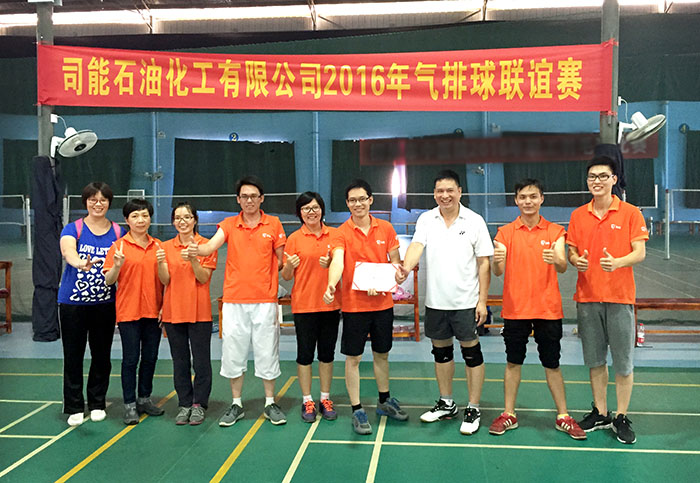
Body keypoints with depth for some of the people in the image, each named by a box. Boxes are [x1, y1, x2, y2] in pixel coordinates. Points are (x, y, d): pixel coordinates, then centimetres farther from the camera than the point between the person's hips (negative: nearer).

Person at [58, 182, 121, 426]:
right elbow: (67, 251, -28)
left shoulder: (118, 232, 4)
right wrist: (80, 263, -48)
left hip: (105, 303, 2)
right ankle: (74, 407, 17)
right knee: (73, 355, 4)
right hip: (73, 302, -2)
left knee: (102, 354, 9)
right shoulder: (73, 228, -5)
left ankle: (97, 403, 25)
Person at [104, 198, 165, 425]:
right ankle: (129, 404, 11)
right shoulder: (119, 246, -4)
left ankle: (145, 398, 25)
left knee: (150, 357, 11)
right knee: (131, 358, 1)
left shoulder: (158, 246, 7)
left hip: (153, 311, 4)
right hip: (129, 311, -4)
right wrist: (117, 266, -24)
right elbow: (109, 281, -5)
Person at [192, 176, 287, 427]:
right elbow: (212, 246, -14)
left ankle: (270, 404, 20)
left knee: (267, 352, 6)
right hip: (234, 300, 1)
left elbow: (281, 259, 9)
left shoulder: (273, 224, 4)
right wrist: (197, 250, -34)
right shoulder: (229, 224, 4)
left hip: (265, 300, -1)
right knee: (233, 353, 7)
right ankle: (236, 404, 22)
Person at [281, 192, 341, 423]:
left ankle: (325, 399, 22)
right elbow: (286, 276, 1)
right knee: (305, 354, 5)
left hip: (330, 303, 2)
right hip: (304, 304, -2)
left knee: (327, 353, 10)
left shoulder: (334, 235, 3)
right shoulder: (294, 239, -2)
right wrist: (289, 265, -21)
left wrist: (331, 263, -11)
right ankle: (307, 401, 17)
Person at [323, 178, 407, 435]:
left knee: (382, 354, 18)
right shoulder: (342, 233, -8)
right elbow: (337, 261, -25)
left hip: (383, 302, 3)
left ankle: (384, 401, 37)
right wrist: (331, 285, -44)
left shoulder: (386, 228, 1)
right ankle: (357, 410, 17)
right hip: (354, 304, -3)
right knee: (353, 358, 3)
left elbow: (395, 262, 5)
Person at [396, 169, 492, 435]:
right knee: (441, 351, 14)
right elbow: (416, 245, -14)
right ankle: (446, 403, 31)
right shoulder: (426, 219, 2)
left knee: (471, 351, 2)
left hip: (466, 301, -3)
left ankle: (473, 409, 15)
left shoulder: (475, 221, -4)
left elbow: (484, 263, -3)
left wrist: (482, 300, -7)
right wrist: (406, 268, -35)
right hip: (435, 300, 3)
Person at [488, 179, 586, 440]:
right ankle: (509, 415, 19)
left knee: (552, 364, 8)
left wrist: (556, 260, -34)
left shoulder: (555, 231, 2)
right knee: (513, 362, 8)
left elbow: (563, 267, -10)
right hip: (515, 308, 0)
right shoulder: (505, 233, 2)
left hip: (548, 308, 0)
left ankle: (563, 417, 20)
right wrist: (497, 260, -30)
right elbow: (498, 271, -7)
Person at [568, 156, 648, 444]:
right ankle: (600, 413, 25)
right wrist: (576, 260, -12)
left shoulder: (630, 213, -1)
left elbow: (640, 252, -6)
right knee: (595, 360, 11)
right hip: (587, 297, 3)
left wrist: (618, 262, -25)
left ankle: (622, 418, 17)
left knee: (623, 362, 3)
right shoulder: (578, 215, 8)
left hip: (620, 297, -3)